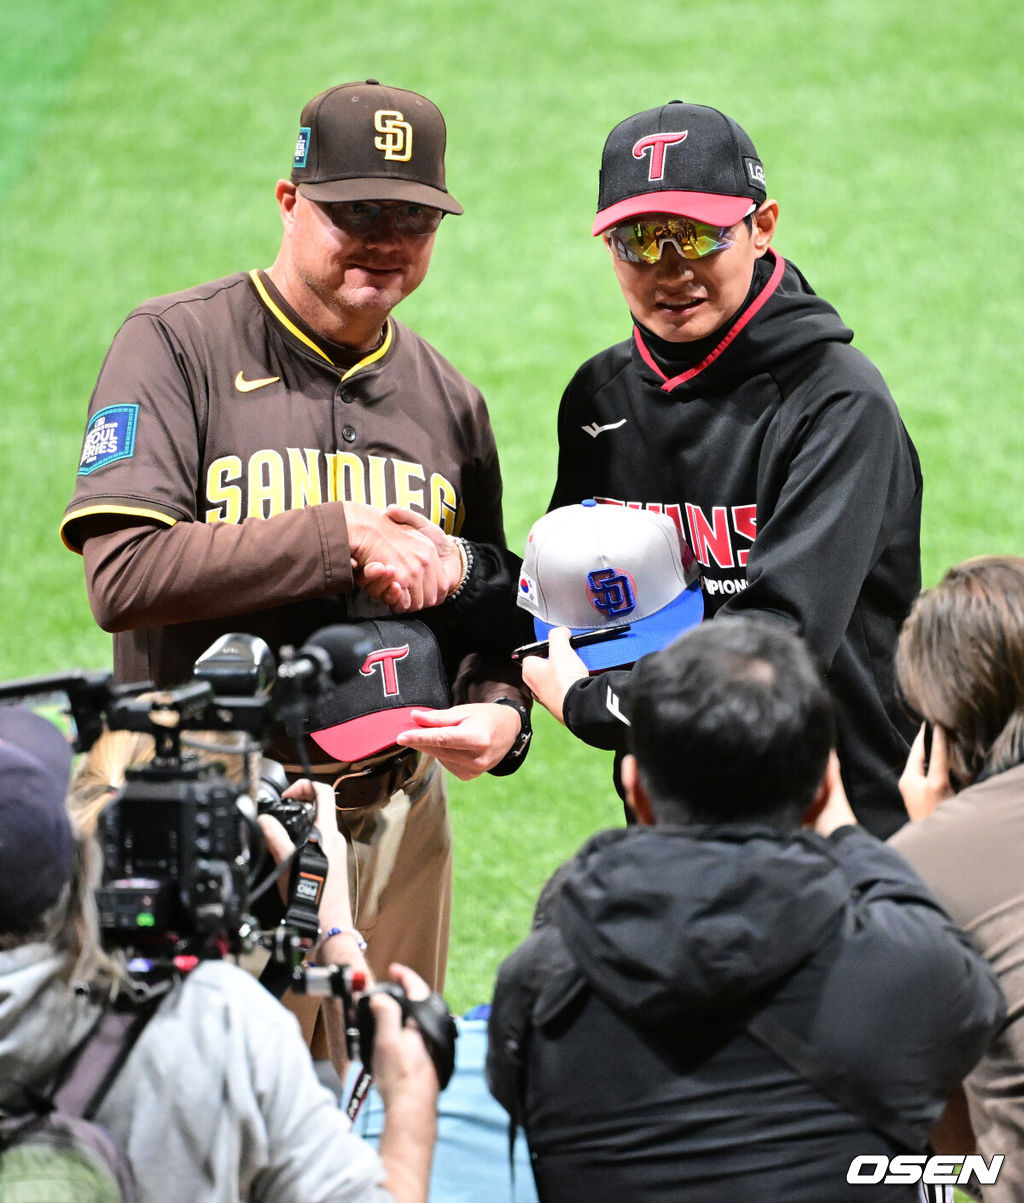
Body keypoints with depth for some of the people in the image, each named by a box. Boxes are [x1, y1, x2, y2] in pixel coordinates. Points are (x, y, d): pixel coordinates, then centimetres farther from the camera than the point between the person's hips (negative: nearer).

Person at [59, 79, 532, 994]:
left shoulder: (449, 402, 12)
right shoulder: (178, 347, -5)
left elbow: (490, 610, 18)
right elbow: (124, 575, -18)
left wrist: (499, 710, -5)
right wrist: (342, 540, -16)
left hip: (395, 818, 5)